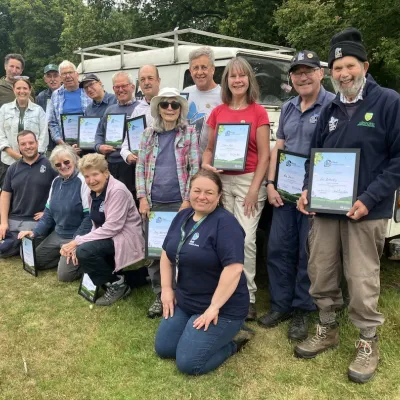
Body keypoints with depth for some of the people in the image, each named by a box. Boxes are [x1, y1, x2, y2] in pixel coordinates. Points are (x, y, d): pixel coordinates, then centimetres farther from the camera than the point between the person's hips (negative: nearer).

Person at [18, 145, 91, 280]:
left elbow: (90, 216, -20)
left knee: (64, 274, -17)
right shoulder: (56, 182, 7)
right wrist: (35, 232, 1)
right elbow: (49, 212, 14)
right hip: (57, 234, 8)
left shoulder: (83, 181, -18)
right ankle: (64, 257, 18)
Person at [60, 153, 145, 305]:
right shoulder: (94, 192, 7)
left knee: (84, 252, -25)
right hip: (107, 237, 10)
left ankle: (117, 284, -6)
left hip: (125, 239, -10)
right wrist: (77, 244, -8)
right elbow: (97, 225, 8)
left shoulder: (117, 190, -20)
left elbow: (112, 227, -25)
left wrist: (78, 241, -23)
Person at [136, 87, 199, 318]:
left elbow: (195, 168, -3)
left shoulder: (189, 134, 0)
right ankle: (160, 296, 24)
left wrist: (187, 201, -10)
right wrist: (142, 198, -2)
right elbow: (140, 167, 7)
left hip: (179, 203, -3)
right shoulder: (149, 134, 8)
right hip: (153, 203, 3)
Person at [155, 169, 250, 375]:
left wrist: (214, 307, -27)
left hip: (223, 308, -8)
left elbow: (234, 268, -29)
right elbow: (167, 253, 13)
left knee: (188, 363, -12)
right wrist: (167, 289, 5)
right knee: (163, 349, 8)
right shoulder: (182, 217, 4)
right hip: (184, 302, 8)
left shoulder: (225, 223, -21)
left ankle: (231, 345, 11)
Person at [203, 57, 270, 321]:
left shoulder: (258, 112, -3)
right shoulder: (218, 112, 8)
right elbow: (209, 148, 15)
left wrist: (255, 188, -12)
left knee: (246, 239, -6)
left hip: (249, 180, -3)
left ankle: (248, 297, 7)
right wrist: (205, 164, -6)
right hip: (222, 180, 4)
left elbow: (264, 155, -5)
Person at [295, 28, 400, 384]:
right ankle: (327, 330, 31)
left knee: (362, 280, 1)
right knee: (320, 273, 11)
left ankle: (368, 343, 22)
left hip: (366, 210, -5)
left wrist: (369, 199, -17)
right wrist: (307, 189, 1)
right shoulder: (330, 109, 12)